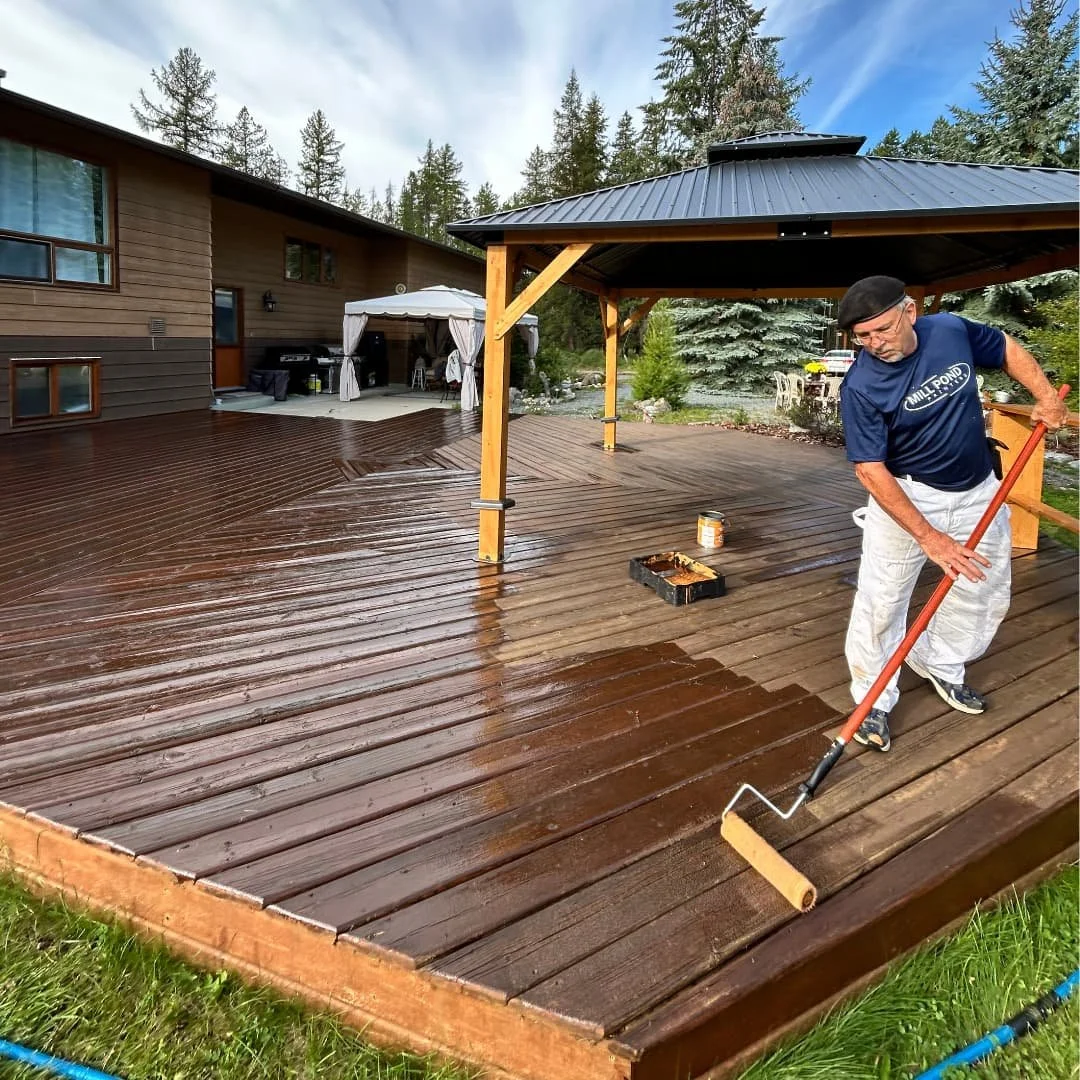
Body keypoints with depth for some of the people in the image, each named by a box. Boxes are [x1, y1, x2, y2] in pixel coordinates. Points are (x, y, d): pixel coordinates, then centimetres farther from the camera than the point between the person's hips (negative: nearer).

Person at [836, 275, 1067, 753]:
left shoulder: (952, 331, -10)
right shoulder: (861, 386, -23)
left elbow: (1007, 349, 12)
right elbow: (871, 470, -26)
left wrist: (1046, 397, -3)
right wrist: (928, 537, -30)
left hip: (978, 492, 5)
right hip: (905, 497, -5)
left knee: (985, 593, 14)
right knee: (881, 601, -9)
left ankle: (940, 666, 36)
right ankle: (874, 701, 8)